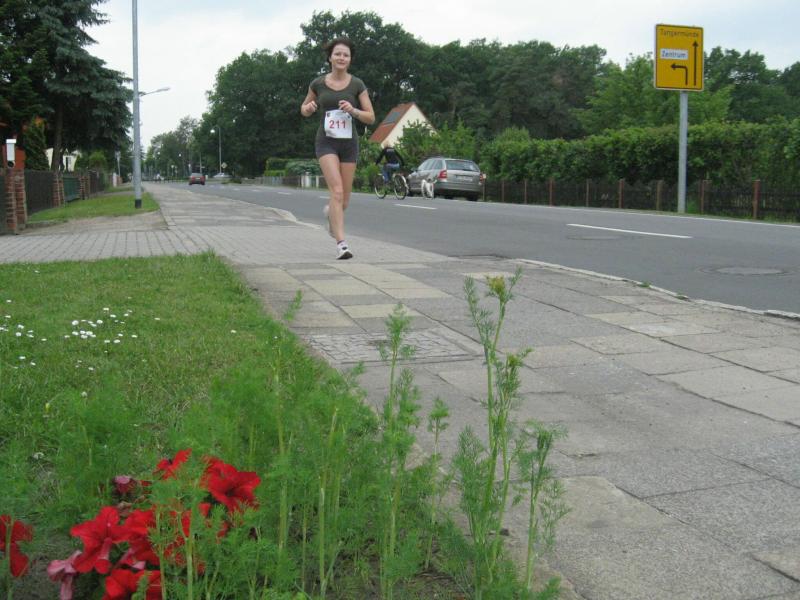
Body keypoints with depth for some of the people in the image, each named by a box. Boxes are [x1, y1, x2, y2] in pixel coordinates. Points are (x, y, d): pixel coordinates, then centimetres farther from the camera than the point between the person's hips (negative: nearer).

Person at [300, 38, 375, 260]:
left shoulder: (357, 85, 0)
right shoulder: (318, 84, 2)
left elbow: (371, 118, 1)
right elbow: (304, 110, 16)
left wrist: (353, 110, -17)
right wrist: (308, 108, -7)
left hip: (349, 143, 2)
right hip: (326, 141, -2)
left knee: (344, 200, 8)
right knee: (337, 191, -20)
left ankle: (330, 212, 45)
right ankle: (341, 243, -21)